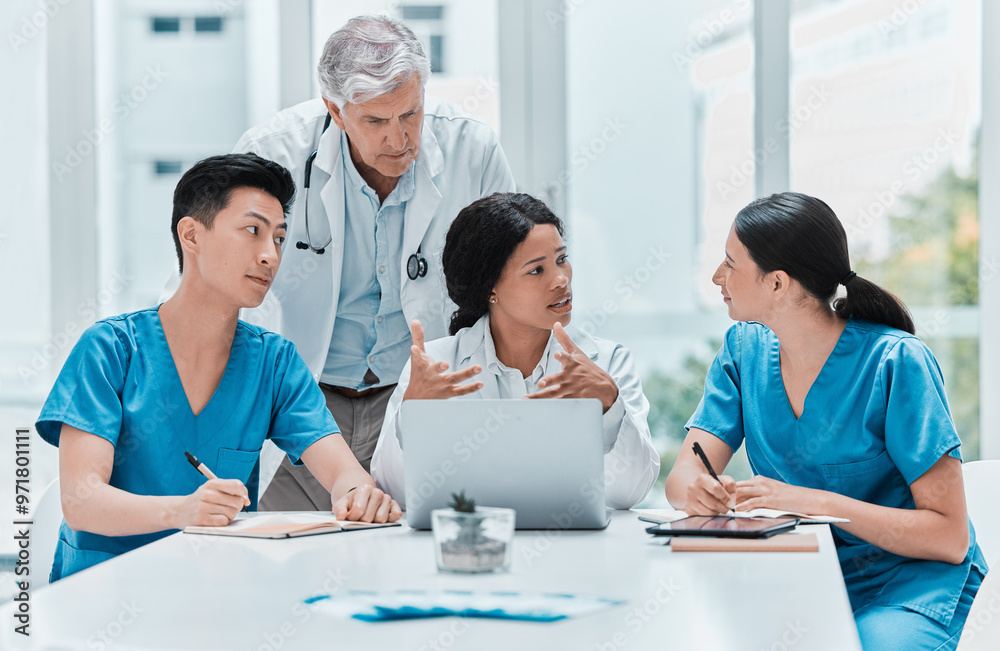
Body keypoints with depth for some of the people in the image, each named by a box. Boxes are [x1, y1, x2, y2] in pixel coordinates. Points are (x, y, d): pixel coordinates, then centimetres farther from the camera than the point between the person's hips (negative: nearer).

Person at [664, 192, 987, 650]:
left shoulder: (896, 363, -16)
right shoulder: (744, 349, 2)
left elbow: (950, 537, -18)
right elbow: (681, 478, -4)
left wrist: (815, 501, -27)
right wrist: (698, 491, -29)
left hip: (910, 582, -5)